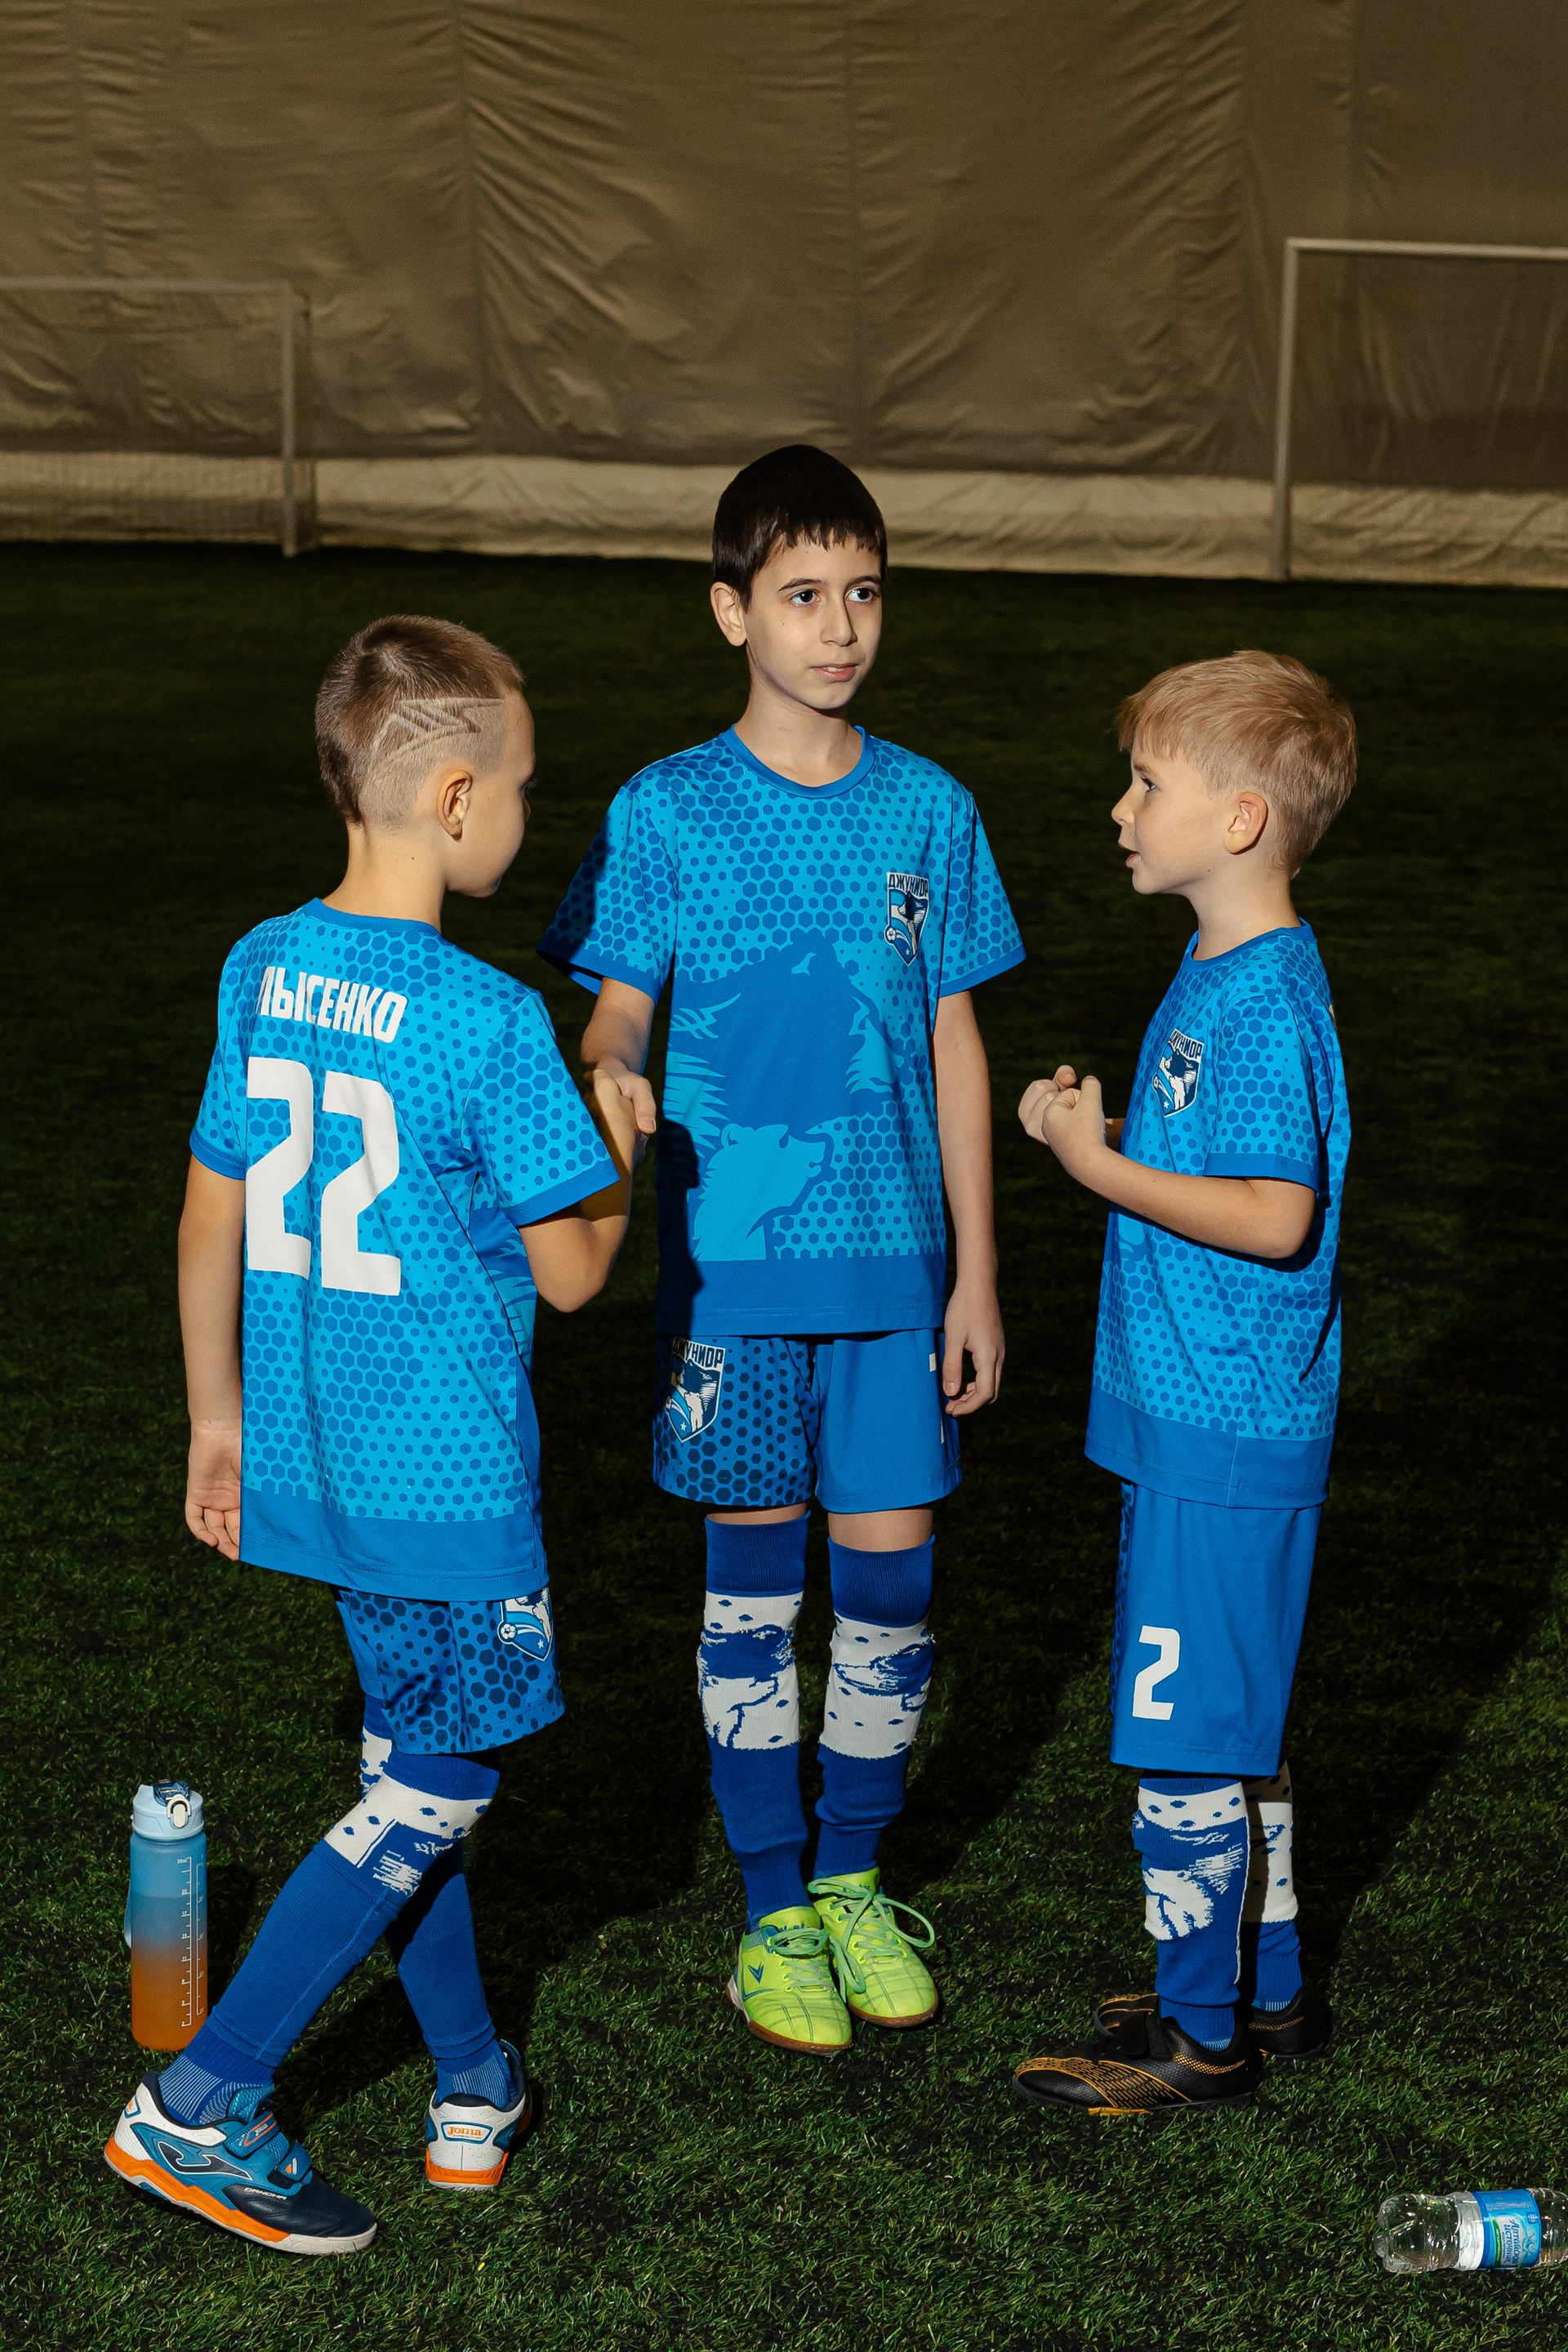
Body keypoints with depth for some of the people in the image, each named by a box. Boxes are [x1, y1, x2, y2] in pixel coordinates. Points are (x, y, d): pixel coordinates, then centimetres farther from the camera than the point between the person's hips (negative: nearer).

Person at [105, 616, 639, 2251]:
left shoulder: (259, 970, 1)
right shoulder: (490, 1022, -19)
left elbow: (211, 1221, 8)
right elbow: (570, 1271, -13)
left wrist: (218, 1417, 18)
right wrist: (618, 1160, 7)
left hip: (310, 1458, 7)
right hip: (446, 1476, -7)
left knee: (415, 1764, 19)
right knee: (431, 1793, 5)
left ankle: (473, 2090, 29)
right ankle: (200, 2105, 5)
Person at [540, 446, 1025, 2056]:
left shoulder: (929, 812, 4)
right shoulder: (666, 815, -3)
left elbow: (955, 1044, 7)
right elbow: (616, 1018, -3)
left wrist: (976, 1275, 6)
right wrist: (609, 1083, -28)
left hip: (894, 1261, 2)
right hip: (734, 1263, -2)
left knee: (891, 1573, 5)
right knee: (756, 1580, 5)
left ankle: (856, 1880, 26)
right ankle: (773, 1911, 20)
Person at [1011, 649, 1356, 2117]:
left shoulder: (1268, 1001, -20)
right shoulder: (1220, 976, 11)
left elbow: (1278, 1216, -26)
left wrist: (1105, 1169, -19)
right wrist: (1101, 1133, 3)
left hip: (1226, 1436, -10)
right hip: (1193, 1412, 10)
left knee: (1183, 1734, -1)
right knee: (1225, 1721, 19)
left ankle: (1199, 2041, 11)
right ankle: (1266, 1991, 32)